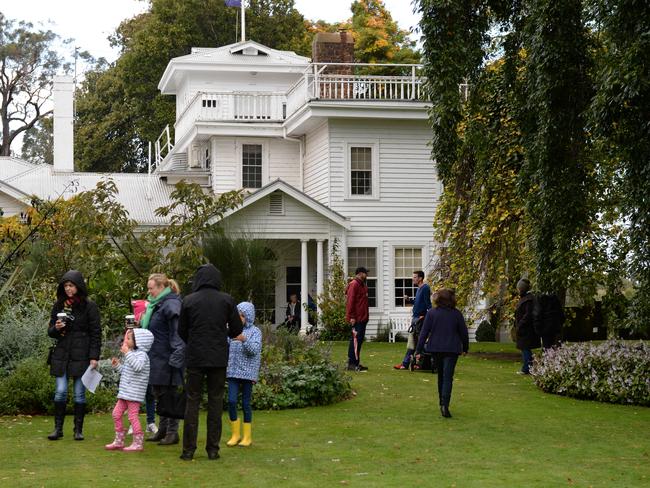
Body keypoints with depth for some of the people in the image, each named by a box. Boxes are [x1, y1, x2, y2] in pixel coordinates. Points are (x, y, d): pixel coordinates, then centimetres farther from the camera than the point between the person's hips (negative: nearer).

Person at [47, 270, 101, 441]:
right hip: (61, 354, 3)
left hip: (81, 355, -3)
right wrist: (56, 328, -10)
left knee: (80, 393, 1)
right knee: (60, 391, -2)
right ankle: (58, 428, 6)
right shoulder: (59, 305, 10)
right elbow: (50, 332, 14)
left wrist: (94, 357, -9)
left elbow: (96, 333, -3)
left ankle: (78, 429, 8)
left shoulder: (89, 306, -2)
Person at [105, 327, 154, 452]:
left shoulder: (141, 355, -13)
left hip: (134, 393, -10)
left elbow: (138, 366, -34)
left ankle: (137, 443, 1)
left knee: (132, 416, -7)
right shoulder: (132, 354, 18)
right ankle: (118, 441, 21)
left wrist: (127, 353, -32)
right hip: (125, 392, 10)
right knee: (116, 414, 12)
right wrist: (117, 365, 16)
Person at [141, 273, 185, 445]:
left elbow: (177, 332, -22)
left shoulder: (170, 304, -16)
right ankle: (162, 430, 23)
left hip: (166, 359, -10)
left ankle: (172, 433, 3)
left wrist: (176, 356, -26)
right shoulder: (156, 305, 15)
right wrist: (142, 321, 12)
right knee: (158, 394, 15)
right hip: (156, 358, 10)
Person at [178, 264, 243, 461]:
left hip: (195, 357, 0)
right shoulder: (227, 300, -2)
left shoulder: (188, 301, -2)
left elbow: (182, 332, 5)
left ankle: (188, 449, 3)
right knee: (215, 401, 7)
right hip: (219, 358, 0)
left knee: (192, 401, 5)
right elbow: (237, 329, 2)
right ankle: (213, 449, 7)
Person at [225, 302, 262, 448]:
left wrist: (244, 340, -30)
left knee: (246, 404, 2)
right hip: (233, 372, 3)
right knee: (231, 401, -5)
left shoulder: (255, 331, -2)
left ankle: (247, 436, 13)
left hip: (247, 373, -3)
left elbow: (255, 350, -16)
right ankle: (236, 434, 9)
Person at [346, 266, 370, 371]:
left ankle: (355, 363, 16)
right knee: (356, 340, -11)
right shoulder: (354, 285, -11)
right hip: (356, 319, -10)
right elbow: (350, 302, -17)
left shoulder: (362, 286, 20)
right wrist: (352, 316, -21)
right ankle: (352, 363, -10)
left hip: (362, 318, 10)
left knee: (359, 339, 11)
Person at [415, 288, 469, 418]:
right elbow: (464, 333, 6)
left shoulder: (431, 313, -3)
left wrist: (418, 350, -2)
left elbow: (424, 332, -5)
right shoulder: (456, 314, -1)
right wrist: (465, 348, 21)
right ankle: (445, 405, -23)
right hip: (452, 349, -1)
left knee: (441, 376, 18)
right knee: (448, 377, -6)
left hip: (436, 349, 1)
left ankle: (442, 404, 27)